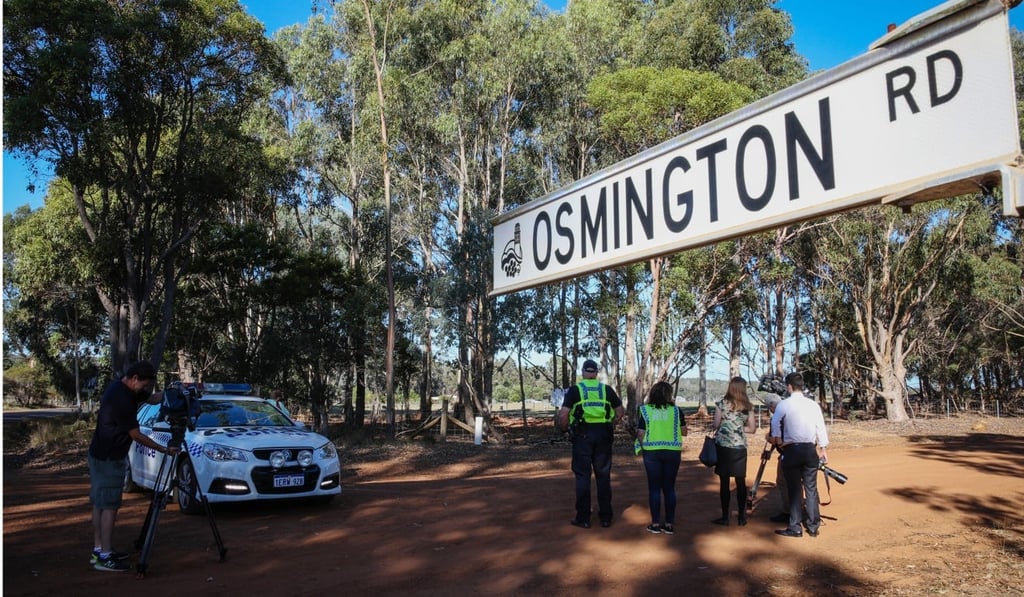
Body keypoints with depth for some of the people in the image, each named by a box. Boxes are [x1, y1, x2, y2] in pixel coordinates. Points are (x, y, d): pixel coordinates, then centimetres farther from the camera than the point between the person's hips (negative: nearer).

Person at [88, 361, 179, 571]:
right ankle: (105, 557, -3)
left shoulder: (120, 387, 3)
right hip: (109, 459, -10)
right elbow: (136, 435, -19)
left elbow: (152, 398, 13)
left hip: (100, 455, 10)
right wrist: (164, 450, -11)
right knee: (109, 506, -6)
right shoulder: (122, 400, -25)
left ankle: (98, 550, 20)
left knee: (100, 504, 13)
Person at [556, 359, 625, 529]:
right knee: (603, 476, 10)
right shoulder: (607, 389, 7)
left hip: (582, 435, -2)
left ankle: (583, 518, 8)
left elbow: (563, 415, -8)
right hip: (603, 435, 2)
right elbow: (620, 412, 9)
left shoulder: (575, 390, -1)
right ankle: (606, 517, 16)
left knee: (583, 476, 5)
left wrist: (565, 429, 9)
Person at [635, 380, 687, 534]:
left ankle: (655, 524, 10)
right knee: (669, 488, 10)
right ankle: (669, 524, 13)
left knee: (654, 488, 7)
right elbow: (684, 432, 5)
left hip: (652, 452, -1)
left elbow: (640, 434, -4)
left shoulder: (645, 410, -4)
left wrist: (643, 446, 13)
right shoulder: (676, 410, -1)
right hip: (672, 452, 1)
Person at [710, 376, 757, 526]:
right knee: (741, 481, 8)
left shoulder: (722, 403, -5)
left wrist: (712, 425, 16)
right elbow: (752, 428, 8)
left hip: (723, 445, -2)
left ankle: (725, 517, 6)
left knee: (724, 482, 2)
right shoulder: (748, 406, 4)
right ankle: (742, 517, 13)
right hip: (740, 447, 2)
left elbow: (716, 425, -5)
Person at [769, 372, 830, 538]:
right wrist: (823, 448, 14)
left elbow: (775, 424, -3)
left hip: (791, 450, -3)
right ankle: (813, 527, 16)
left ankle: (795, 528, 8)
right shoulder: (813, 404, 2)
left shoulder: (783, 405, -7)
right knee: (811, 489, 10)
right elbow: (821, 428, 5)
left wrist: (778, 441, 13)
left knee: (794, 490, 4)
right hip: (810, 450, 3)